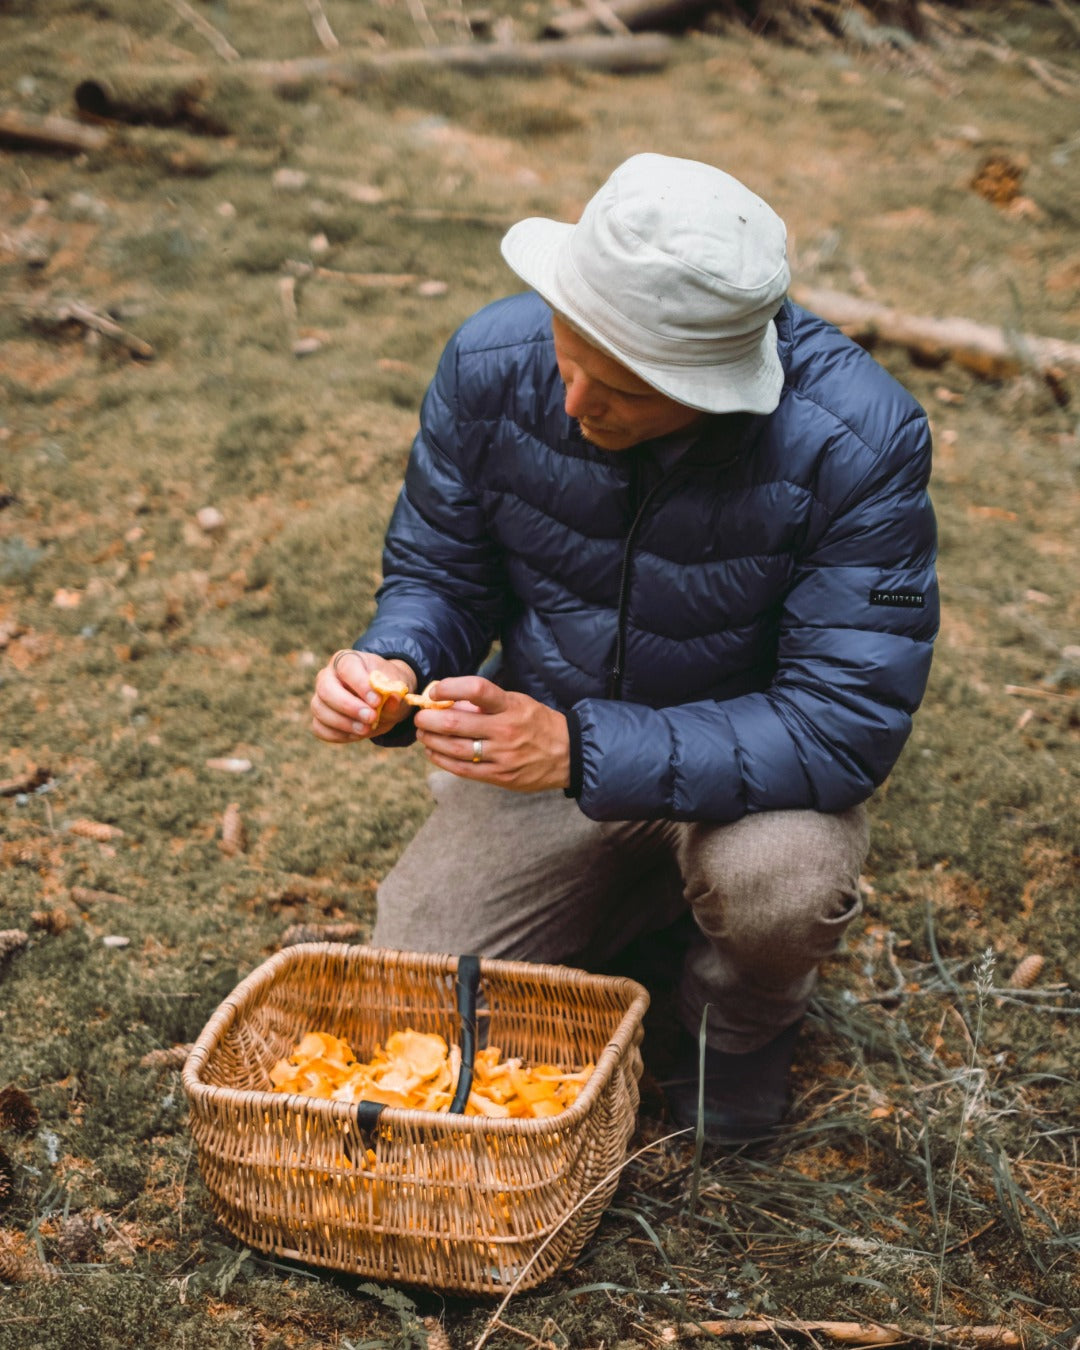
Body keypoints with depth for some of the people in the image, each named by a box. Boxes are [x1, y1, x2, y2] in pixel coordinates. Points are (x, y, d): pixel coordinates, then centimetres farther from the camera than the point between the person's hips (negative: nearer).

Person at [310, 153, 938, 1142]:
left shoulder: (860, 438, -30)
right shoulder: (491, 363, -19)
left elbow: (850, 720, -29)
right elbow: (436, 571, -3)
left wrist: (583, 751, -39)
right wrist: (393, 667, -28)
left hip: (748, 758, -2)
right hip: (542, 736, 3)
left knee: (779, 879, -37)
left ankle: (741, 1022, 3)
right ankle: (630, 908, 23)